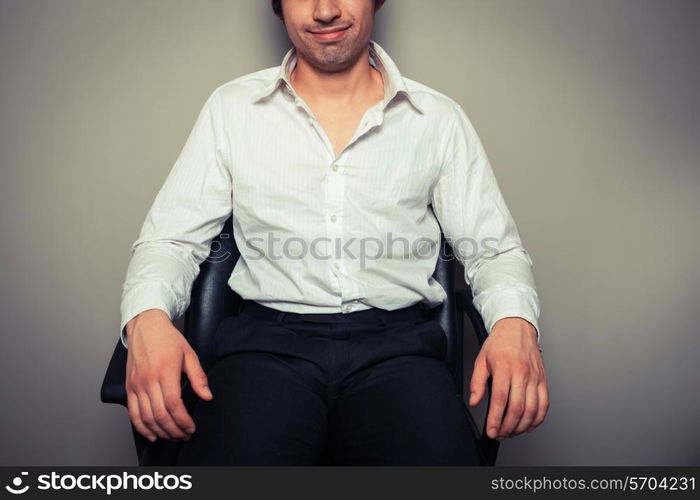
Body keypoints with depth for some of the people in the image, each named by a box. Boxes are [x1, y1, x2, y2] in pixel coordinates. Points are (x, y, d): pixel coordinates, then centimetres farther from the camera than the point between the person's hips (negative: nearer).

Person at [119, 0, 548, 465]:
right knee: (228, 455, -29)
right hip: (268, 341, 0)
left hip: (398, 344, 1)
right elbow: (169, 240, 9)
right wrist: (146, 317, -13)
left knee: (440, 455, -28)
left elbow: (496, 250, 10)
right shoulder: (231, 108, 10)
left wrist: (515, 322, -13)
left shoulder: (440, 118, 9)